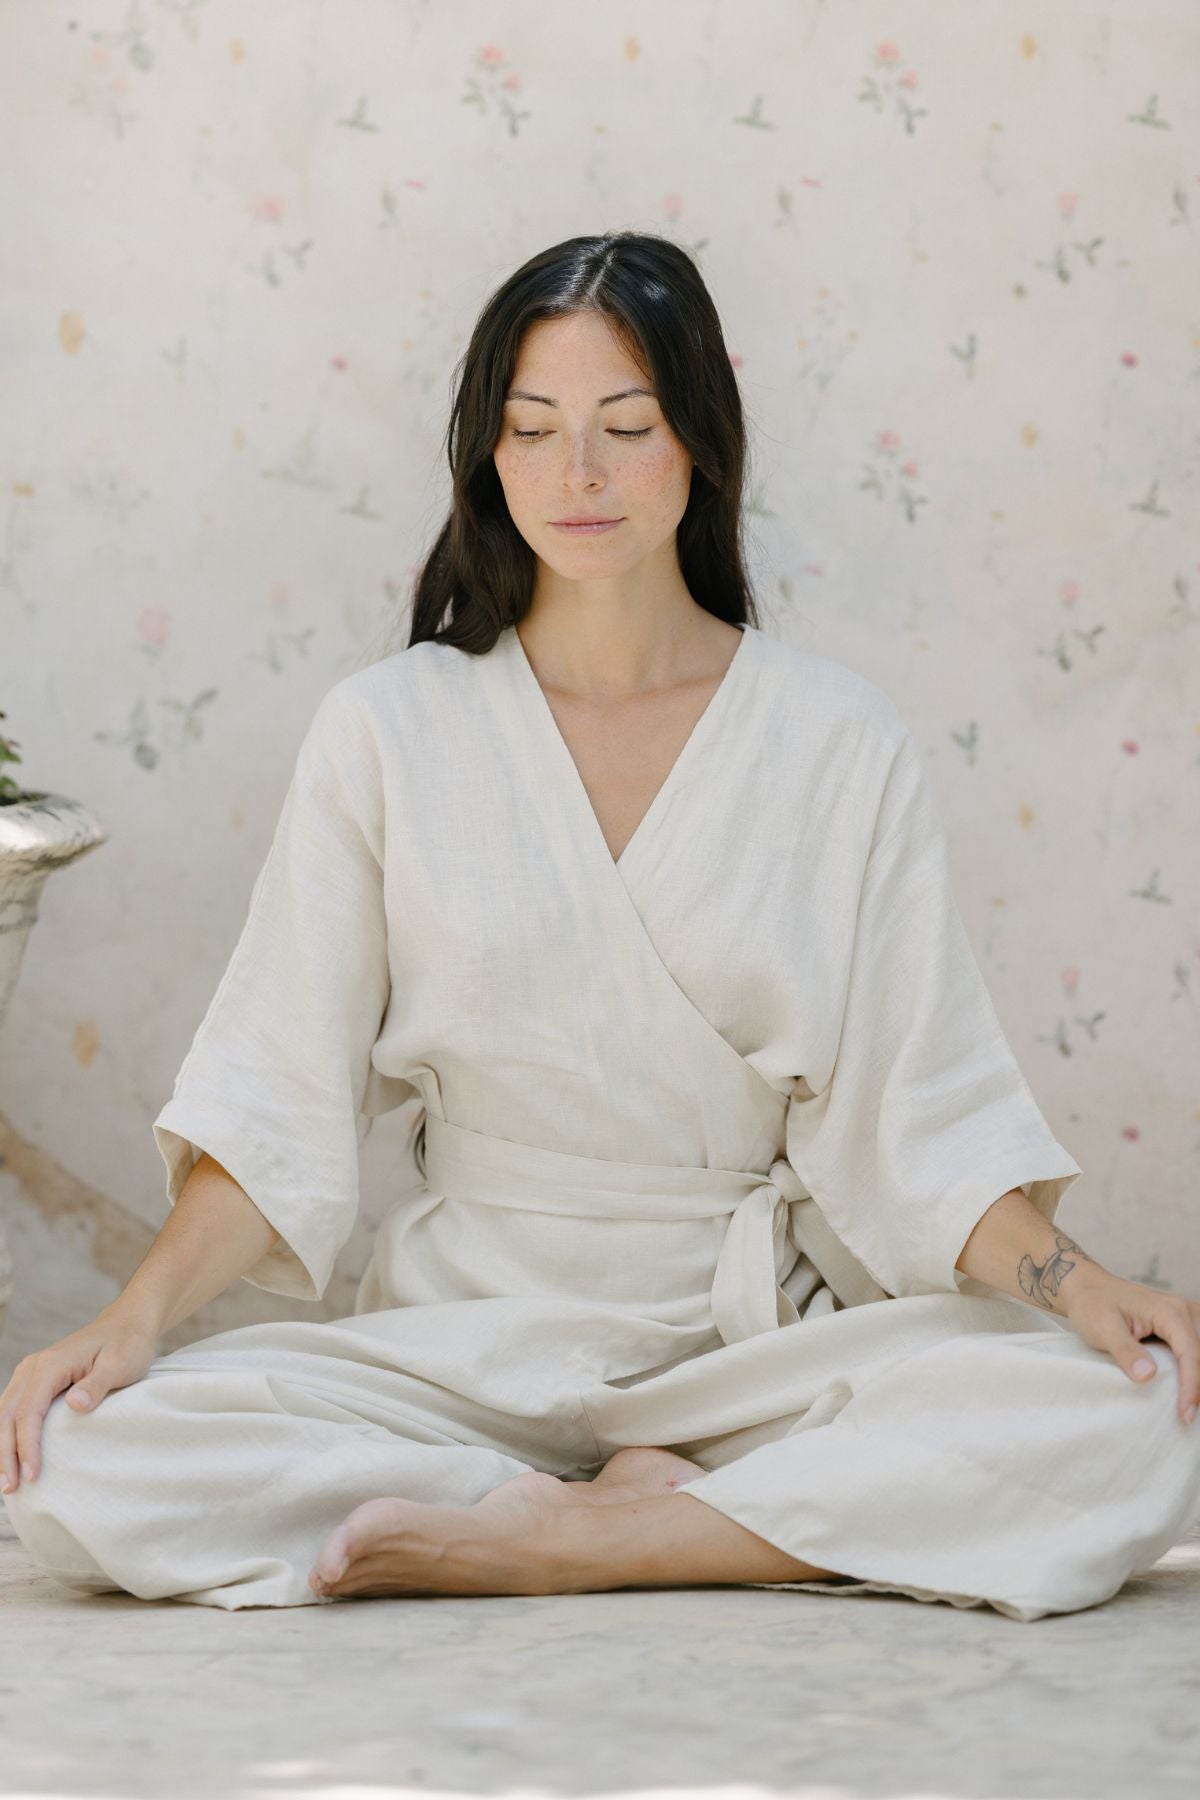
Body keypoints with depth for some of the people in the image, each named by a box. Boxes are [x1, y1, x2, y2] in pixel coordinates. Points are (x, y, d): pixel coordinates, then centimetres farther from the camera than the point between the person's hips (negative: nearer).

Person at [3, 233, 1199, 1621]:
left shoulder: (838, 742, 3)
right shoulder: (385, 732, 3)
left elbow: (914, 1108, -1)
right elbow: (279, 1093, -1)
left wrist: (1068, 1280, -18)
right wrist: (138, 1314, -16)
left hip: (756, 1345, 1)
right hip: (458, 1336, 0)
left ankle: (534, 1539, -20)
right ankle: (641, 1514, -15)